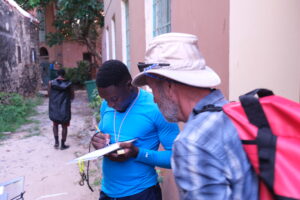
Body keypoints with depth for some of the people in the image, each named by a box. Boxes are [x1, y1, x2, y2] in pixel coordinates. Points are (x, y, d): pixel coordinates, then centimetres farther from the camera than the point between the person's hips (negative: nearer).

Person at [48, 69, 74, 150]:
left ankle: (56, 142, 19)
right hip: (64, 108, -1)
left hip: (54, 108, 2)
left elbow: (49, 94, 2)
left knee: (55, 124, 23)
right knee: (64, 126, 11)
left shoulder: (51, 83, -5)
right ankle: (63, 144, 18)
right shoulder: (68, 84, -6)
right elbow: (72, 97, 0)